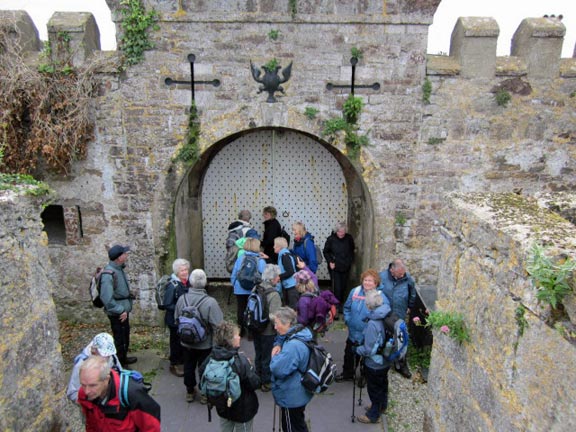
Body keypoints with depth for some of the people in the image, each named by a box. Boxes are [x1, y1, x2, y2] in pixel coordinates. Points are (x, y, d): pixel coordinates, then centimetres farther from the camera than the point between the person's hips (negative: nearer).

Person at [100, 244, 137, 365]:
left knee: (125, 336, 23)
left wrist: (125, 309, 13)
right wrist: (120, 311, -23)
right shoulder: (108, 274, -25)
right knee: (120, 339, 5)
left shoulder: (119, 269, 4)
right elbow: (106, 298, -30)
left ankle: (123, 358, 41)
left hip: (123, 310, 9)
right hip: (117, 313, -9)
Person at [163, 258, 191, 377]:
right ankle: (174, 365, 26)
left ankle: (183, 362, 37)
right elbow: (168, 305, -22)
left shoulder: (187, 282, -1)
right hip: (175, 319, -7)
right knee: (176, 342, 8)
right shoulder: (172, 285, -22)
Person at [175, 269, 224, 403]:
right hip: (205, 344, -3)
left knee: (189, 367, 22)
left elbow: (176, 320, 0)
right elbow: (218, 325, -25)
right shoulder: (210, 302, -29)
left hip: (187, 342, 4)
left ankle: (190, 392, 37)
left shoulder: (182, 299, -14)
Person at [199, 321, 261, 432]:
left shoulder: (211, 358, -12)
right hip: (242, 410, -5)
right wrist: (249, 367, -8)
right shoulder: (240, 360, -29)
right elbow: (254, 384, -22)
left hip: (222, 407, 5)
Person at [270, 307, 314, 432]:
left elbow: (278, 370, -31)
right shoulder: (301, 333, -3)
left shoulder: (293, 346, -33)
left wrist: (275, 356, -12)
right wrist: (278, 346, -8)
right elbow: (281, 339, 14)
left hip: (291, 398, -9)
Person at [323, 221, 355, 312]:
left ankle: (341, 303, 26)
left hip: (346, 267, 3)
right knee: (336, 287, -7)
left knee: (344, 287, 10)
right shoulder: (331, 239, -10)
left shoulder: (349, 238, -4)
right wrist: (330, 262, -7)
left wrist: (350, 261, 4)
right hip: (334, 268, -3)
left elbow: (352, 251, 14)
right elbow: (325, 252, 3)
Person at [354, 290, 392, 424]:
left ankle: (373, 415, 32)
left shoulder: (373, 323, -34)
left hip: (374, 364, -7)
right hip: (386, 360, 7)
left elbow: (369, 350, -26)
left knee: (374, 389, 14)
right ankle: (382, 406, 49)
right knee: (383, 384, 28)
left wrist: (357, 349, -8)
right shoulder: (388, 316, -11)